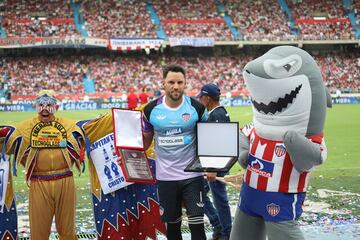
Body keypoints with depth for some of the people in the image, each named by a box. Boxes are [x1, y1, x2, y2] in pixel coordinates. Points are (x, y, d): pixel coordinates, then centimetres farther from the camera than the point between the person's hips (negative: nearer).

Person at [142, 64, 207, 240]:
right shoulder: (151, 110, -3)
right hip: (165, 177, 2)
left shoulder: (196, 108, -5)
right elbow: (146, 141, 10)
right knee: (172, 224, 13)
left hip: (192, 175, -2)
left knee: (196, 224, -3)